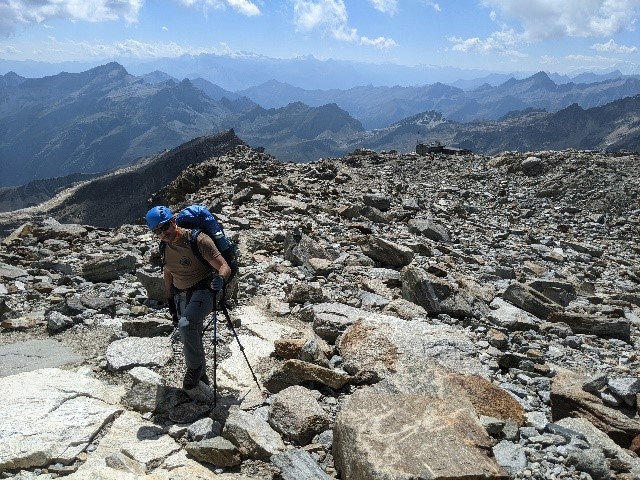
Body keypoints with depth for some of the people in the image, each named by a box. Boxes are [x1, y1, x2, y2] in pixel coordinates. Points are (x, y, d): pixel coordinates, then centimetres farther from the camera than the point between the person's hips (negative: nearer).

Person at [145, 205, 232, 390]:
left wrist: (220, 278, -46)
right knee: (189, 339, 16)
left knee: (186, 325, -31)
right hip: (181, 295, 7)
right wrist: (171, 305, 14)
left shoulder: (199, 240, -22)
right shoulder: (165, 248, 0)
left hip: (203, 290, -7)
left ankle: (195, 368, -10)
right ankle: (201, 373, 39)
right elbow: (168, 276, 14)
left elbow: (225, 267, -24)